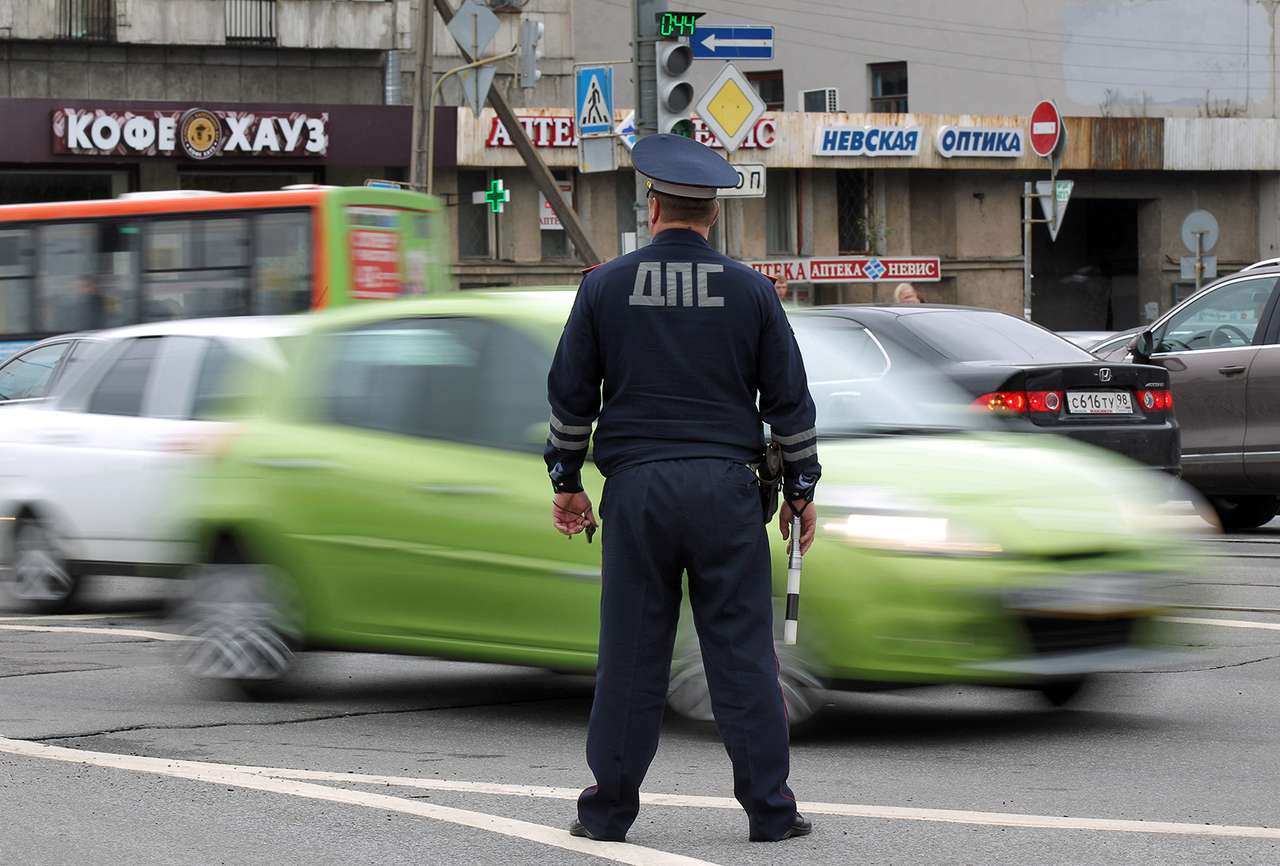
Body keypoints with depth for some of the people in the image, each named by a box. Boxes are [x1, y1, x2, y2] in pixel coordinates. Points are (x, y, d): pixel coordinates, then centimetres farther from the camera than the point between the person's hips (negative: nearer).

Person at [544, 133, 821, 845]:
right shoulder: (751, 290, 2)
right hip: (726, 489, 0)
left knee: (631, 652, 5)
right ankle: (769, 808, 4)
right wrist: (802, 488, 13)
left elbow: (571, 392, 6)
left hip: (637, 489, 0)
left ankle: (609, 810, 9)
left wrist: (567, 481, 16)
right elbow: (789, 398, 5)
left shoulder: (605, 286, 3)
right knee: (743, 651, 2)